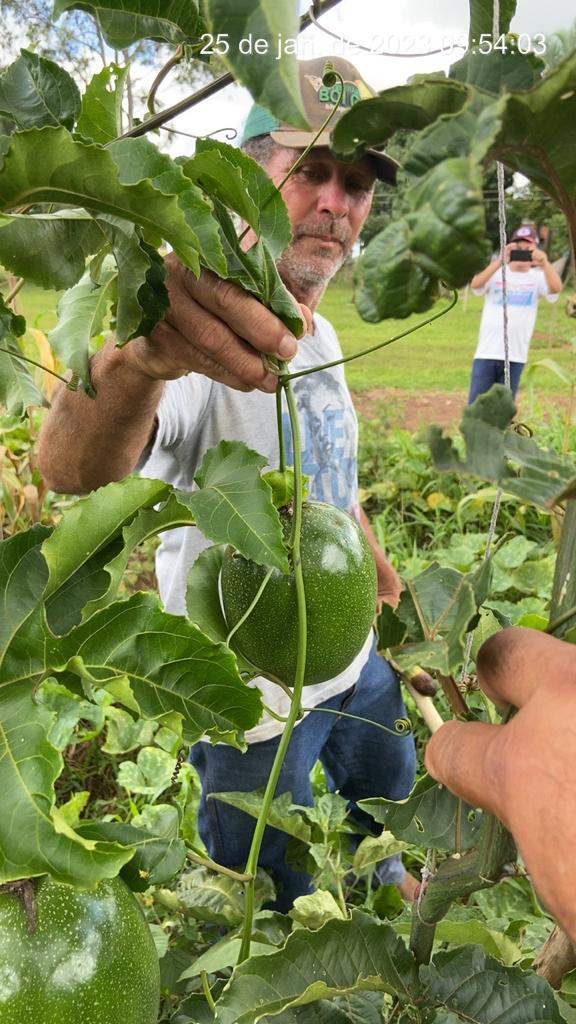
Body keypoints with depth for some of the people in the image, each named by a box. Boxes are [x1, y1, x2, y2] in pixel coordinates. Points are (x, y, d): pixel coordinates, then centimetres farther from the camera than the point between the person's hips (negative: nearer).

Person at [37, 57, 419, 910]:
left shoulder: (320, 336, 1)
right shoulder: (195, 335, -27)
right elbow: (75, 470, -48)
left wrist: (387, 582, 24)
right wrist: (136, 359, -69)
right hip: (253, 702, -7)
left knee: (389, 794, 33)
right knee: (278, 912, 16)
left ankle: (384, 879, 65)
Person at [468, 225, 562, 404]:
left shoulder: (537, 277, 5)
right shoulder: (496, 273, 4)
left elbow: (556, 288, -16)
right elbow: (475, 284, -16)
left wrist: (544, 263, -33)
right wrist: (500, 260, -28)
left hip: (516, 356, 0)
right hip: (486, 352, 0)